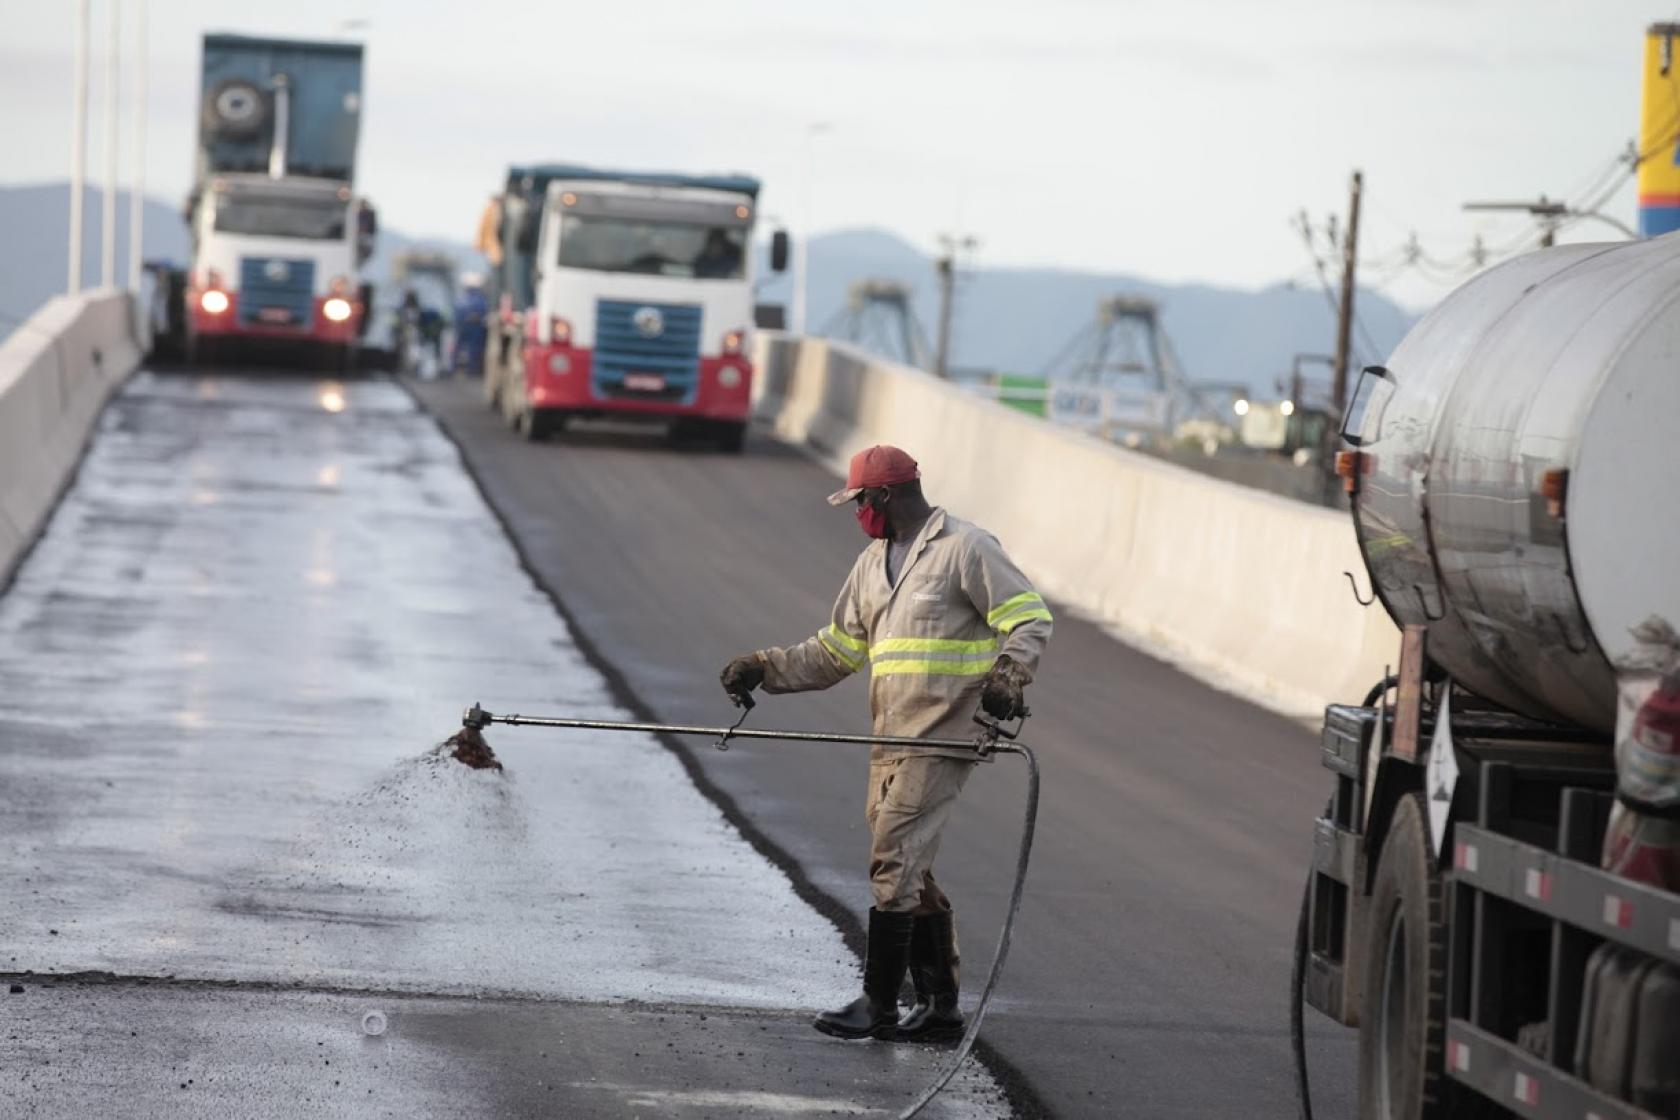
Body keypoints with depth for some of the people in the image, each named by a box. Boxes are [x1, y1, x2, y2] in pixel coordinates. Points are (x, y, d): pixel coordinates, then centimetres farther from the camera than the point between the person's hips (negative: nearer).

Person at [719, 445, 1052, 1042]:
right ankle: (939, 1006, 17)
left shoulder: (966, 548, -6)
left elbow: (1030, 617, -8)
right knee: (910, 871, 9)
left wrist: (1008, 675, -24)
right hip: (891, 741, 8)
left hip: (942, 739, -8)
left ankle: (879, 1004, -7)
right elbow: (836, 651, 23)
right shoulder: (873, 563, 19)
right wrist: (765, 668, 12)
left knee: (895, 864, -12)